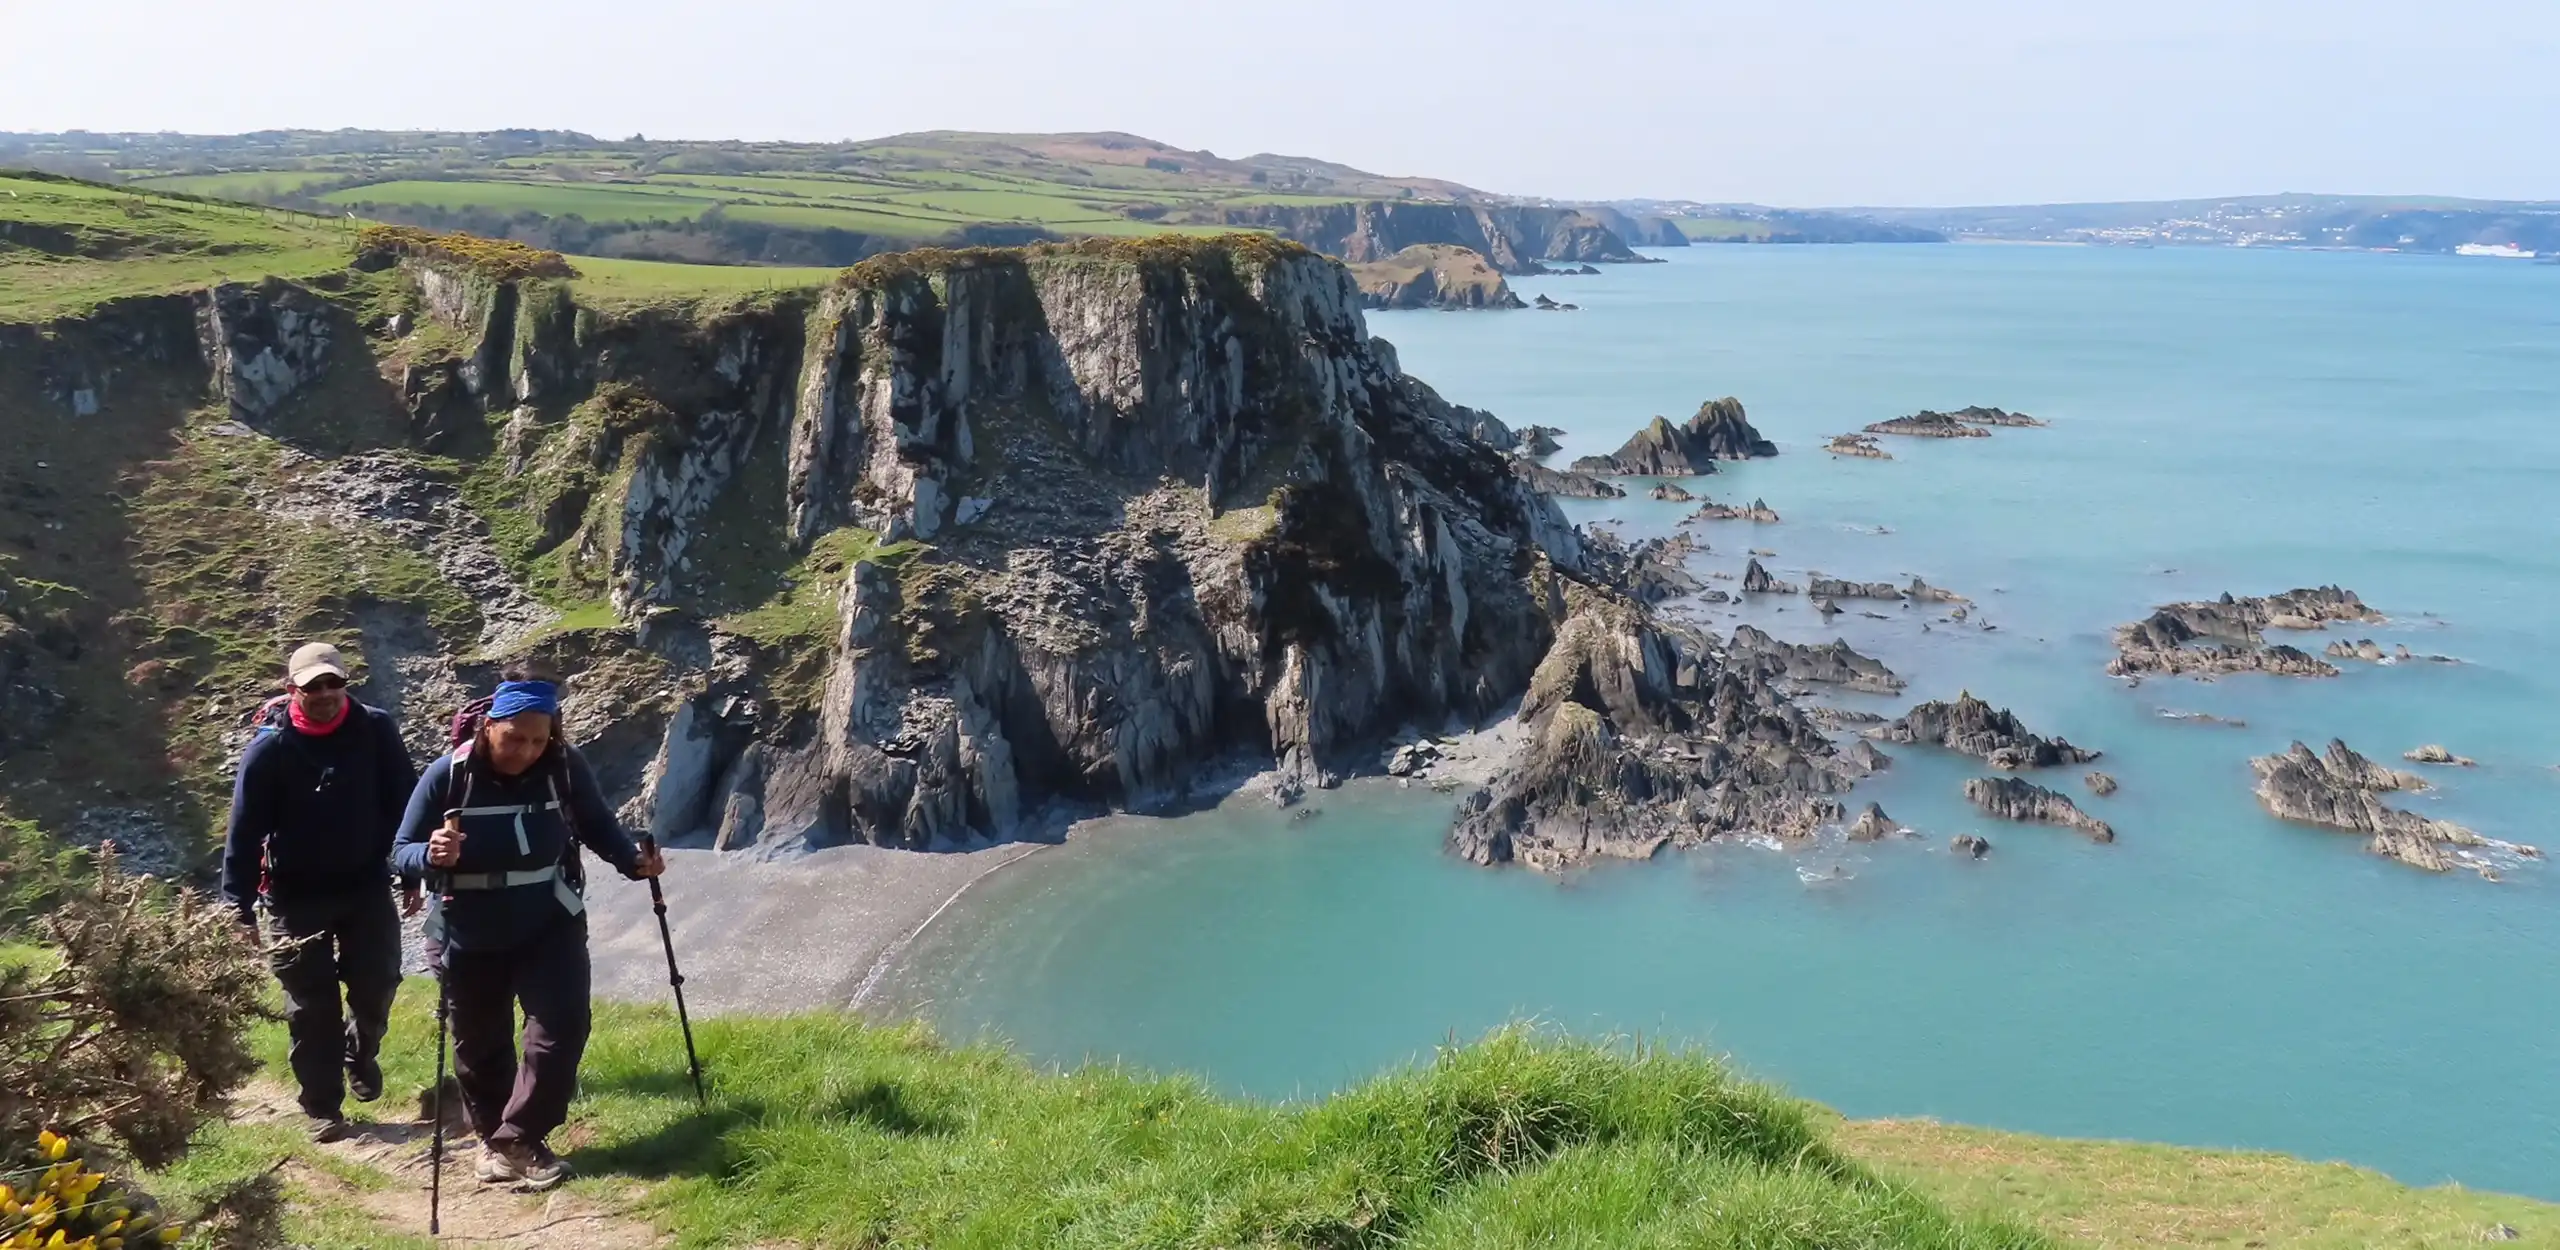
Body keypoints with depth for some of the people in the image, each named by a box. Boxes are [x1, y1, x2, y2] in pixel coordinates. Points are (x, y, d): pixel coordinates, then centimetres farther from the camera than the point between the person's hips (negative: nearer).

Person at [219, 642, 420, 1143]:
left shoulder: (376, 730, -8)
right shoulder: (269, 748, -14)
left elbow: (404, 803, 0)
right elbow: (244, 833, -10)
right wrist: (240, 909, -13)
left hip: (366, 885, 2)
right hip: (297, 895, -2)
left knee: (377, 983, 2)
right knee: (311, 1005, 3)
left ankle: (360, 1051, 34)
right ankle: (322, 1109, 16)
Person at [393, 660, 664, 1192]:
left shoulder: (567, 767, -15)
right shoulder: (447, 776, -19)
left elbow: (597, 826, 1)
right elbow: (401, 851, -12)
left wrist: (634, 861, -17)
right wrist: (432, 855, -34)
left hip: (550, 927, 0)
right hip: (469, 938, 0)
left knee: (561, 1028, -11)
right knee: (480, 1046, 15)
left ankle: (515, 1141, 3)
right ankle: (493, 1136, 38)